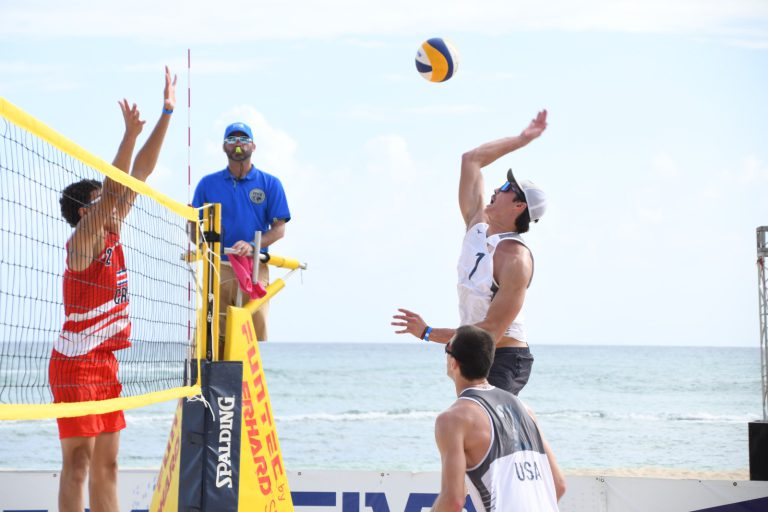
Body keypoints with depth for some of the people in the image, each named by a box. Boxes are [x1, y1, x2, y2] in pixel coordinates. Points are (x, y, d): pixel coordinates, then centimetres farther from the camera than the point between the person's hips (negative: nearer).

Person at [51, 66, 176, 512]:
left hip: (106, 364, 9)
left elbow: (140, 174, 9)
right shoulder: (82, 241, -10)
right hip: (76, 364, -9)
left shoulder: (112, 233, 10)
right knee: (78, 463, -9)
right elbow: (114, 187, -25)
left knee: (106, 463, 9)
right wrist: (130, 134, -30)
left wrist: (168, 113, 7)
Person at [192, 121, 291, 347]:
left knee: (256, 332, -7)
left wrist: (252, 246, -14)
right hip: (217, 269, 1)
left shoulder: (270, 184, 10)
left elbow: (279, 228, 3)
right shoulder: (208, 184, 13)